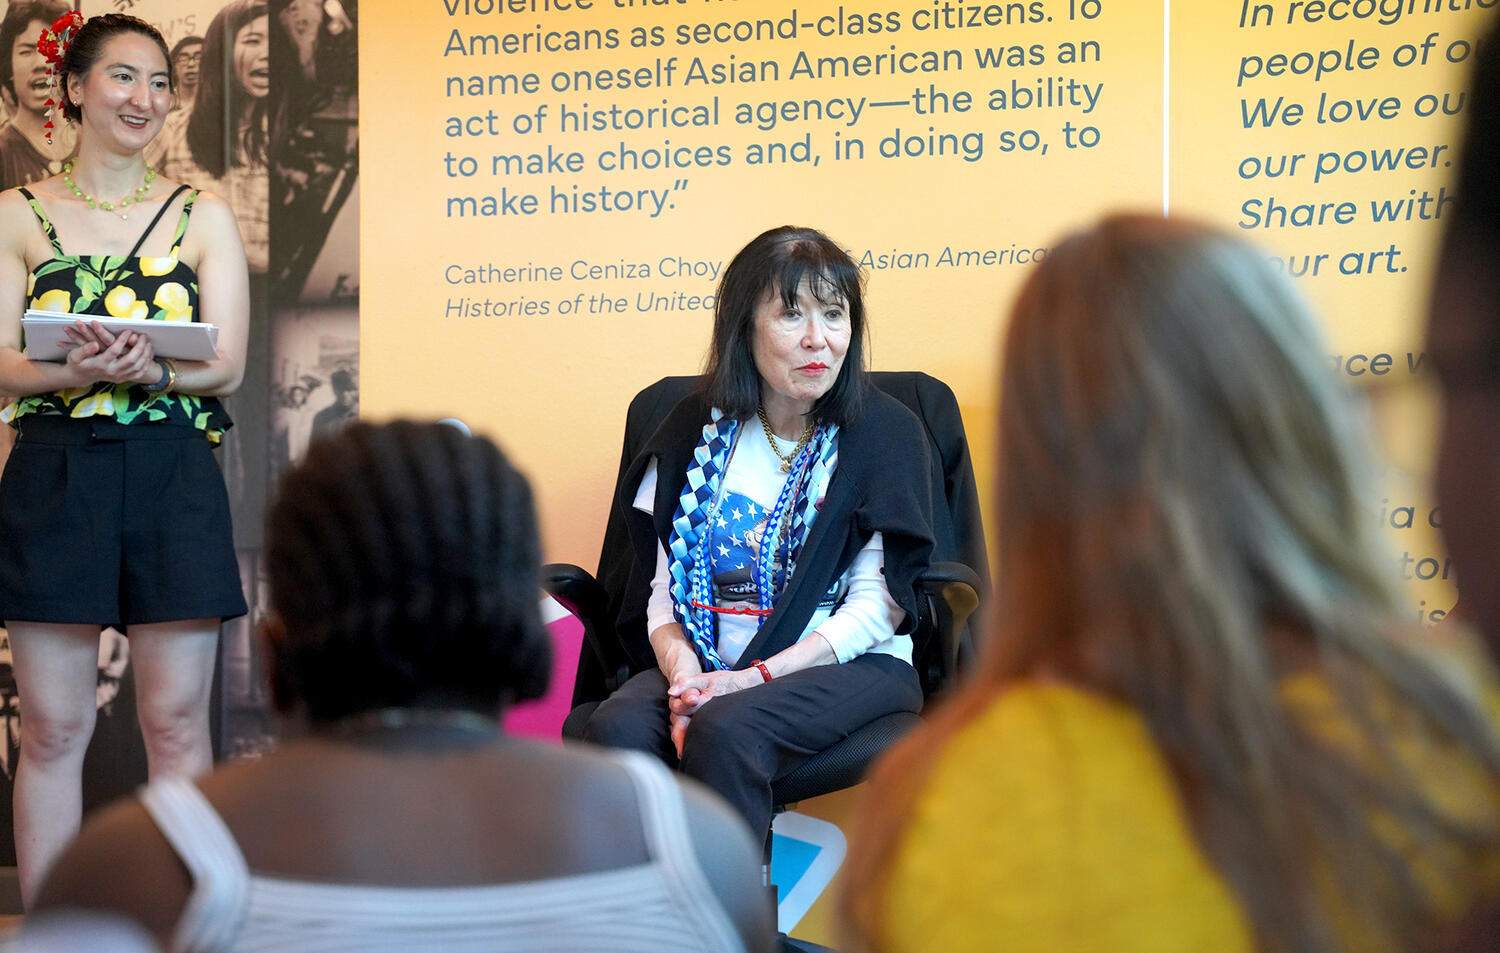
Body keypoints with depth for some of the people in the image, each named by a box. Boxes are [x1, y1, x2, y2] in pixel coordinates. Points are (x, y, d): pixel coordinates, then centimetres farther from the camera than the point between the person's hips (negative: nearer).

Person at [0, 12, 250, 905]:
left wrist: (150, 369, -19)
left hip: (173, 477, 0)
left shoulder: (202, 216, 9)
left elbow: (227, 365, 2)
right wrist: (76, 371, -21)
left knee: (177, 721, 1)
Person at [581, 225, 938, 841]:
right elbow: (666, 588, 6)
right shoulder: (696, 429, 9)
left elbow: (876, 607, -7)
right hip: (711, 667, 3)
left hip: (849, 667, -3)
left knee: (724, 731, -33)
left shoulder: (884, 432, -1)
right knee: (616, 729, -28)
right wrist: (685, 676, -15)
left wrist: (752, 679, -17)